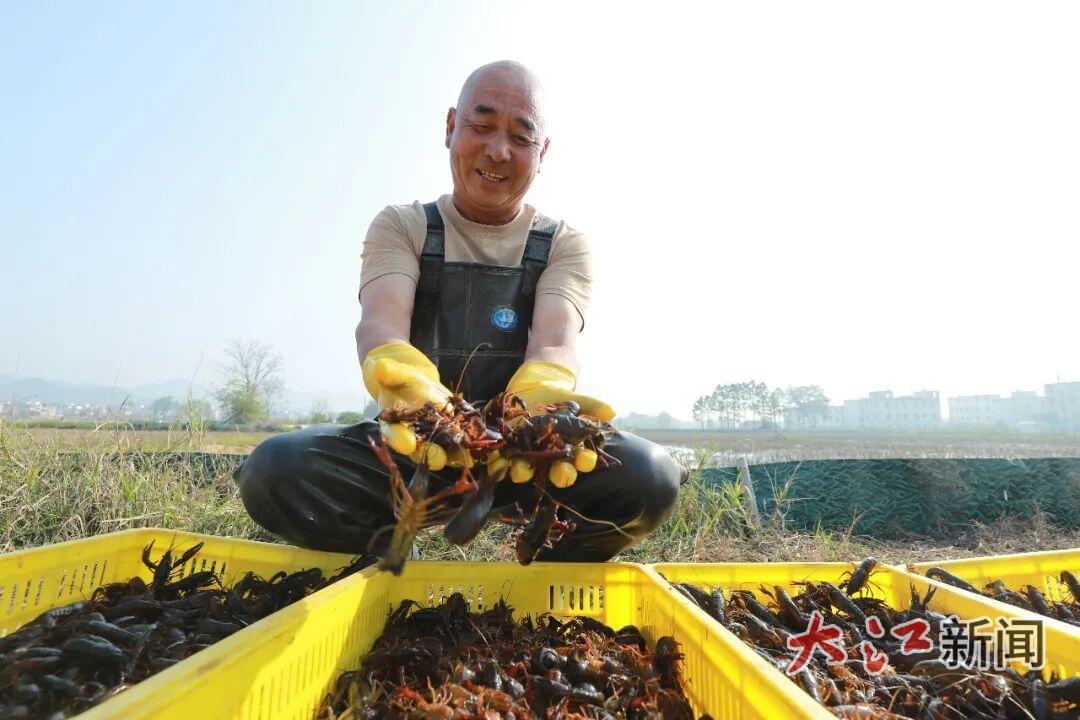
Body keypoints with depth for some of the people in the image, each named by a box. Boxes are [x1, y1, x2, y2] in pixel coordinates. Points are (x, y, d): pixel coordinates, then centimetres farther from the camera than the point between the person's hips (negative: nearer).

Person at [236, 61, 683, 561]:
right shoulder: (399, 227, 5)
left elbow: (553, 341, -14)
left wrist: (543, 391, -40)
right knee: (273, 470, -26)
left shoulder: (564, 244, 6)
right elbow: (380, 324, -15)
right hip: (413, 442, 0)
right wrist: (402, 378, -40)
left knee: (649, 477, -28)